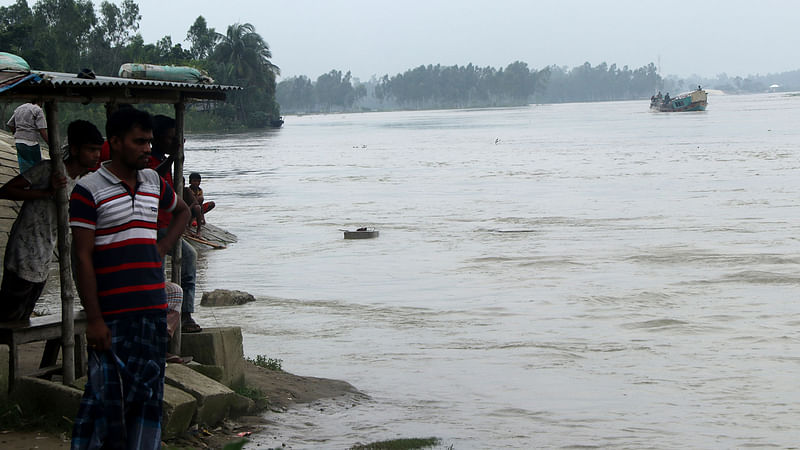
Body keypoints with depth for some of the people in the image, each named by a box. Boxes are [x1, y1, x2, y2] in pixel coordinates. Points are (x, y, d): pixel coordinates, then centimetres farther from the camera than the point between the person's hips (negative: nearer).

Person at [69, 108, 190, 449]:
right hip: (112, 314, -6)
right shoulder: (89, 190, -6)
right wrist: (93, 319, -14)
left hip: (154, 309, 6)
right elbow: (82, 258, -9)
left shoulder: (154, 182, 11)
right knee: (108, 395, -5)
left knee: (148, 392, 9)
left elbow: (182, 211, 33)